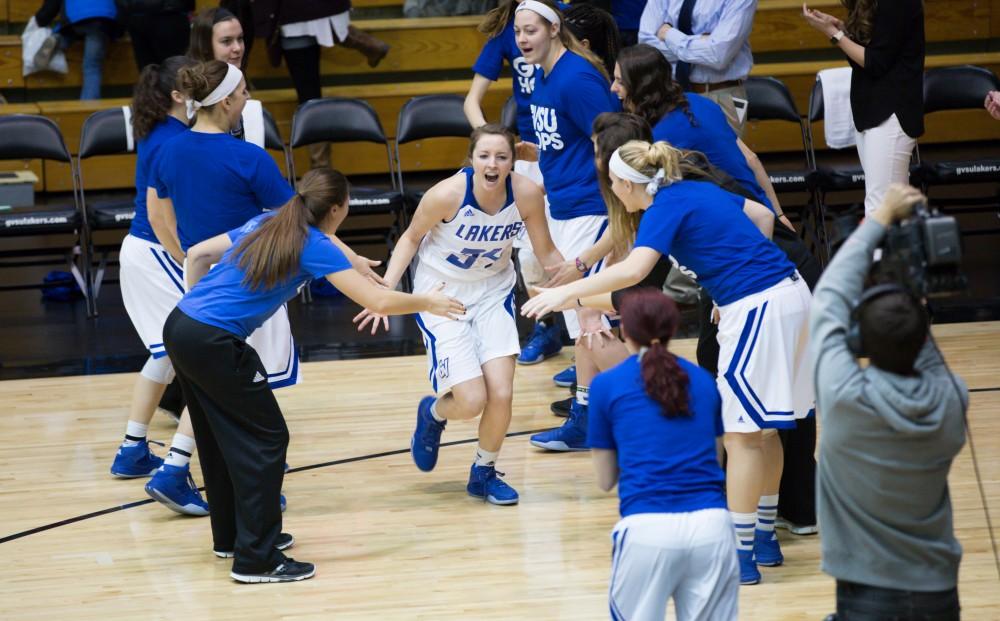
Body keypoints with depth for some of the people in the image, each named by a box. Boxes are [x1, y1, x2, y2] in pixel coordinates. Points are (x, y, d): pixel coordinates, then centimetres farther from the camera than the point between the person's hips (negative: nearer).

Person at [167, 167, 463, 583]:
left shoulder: (266, 224, 16)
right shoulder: (314, 246, -6)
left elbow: (197, 255, 22)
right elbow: (379, 302, -8)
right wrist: (427, 303, 8)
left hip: (180, 327, 8)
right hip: (214, 343, -8)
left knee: (222, 436, 22)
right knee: (265, 438, 1)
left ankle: (231, 535, 35)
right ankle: (255, 559, 0)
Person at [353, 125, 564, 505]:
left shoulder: (526, 194, -20)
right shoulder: (447, 194, -28)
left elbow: (546, 252, -3)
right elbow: (411, 237, -8)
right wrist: (385, 291, -18)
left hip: (493, 291, 3)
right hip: (442, 294, -3)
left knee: (501, 394, -9)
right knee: (471, 402, -13)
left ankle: (484, 472, 19)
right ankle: (433, 413, 26)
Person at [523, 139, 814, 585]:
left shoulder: (667, 207, -11)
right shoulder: (698, 189, 14)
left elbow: (633, 270, -27)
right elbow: (763, 217, 24)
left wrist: (567, 293, -24)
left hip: (757, 309, -9)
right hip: (788, 292, 9)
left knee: (742, 434, -3)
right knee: (763, 429, 18)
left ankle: (741, 554, 1)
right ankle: (764, 538, 26)